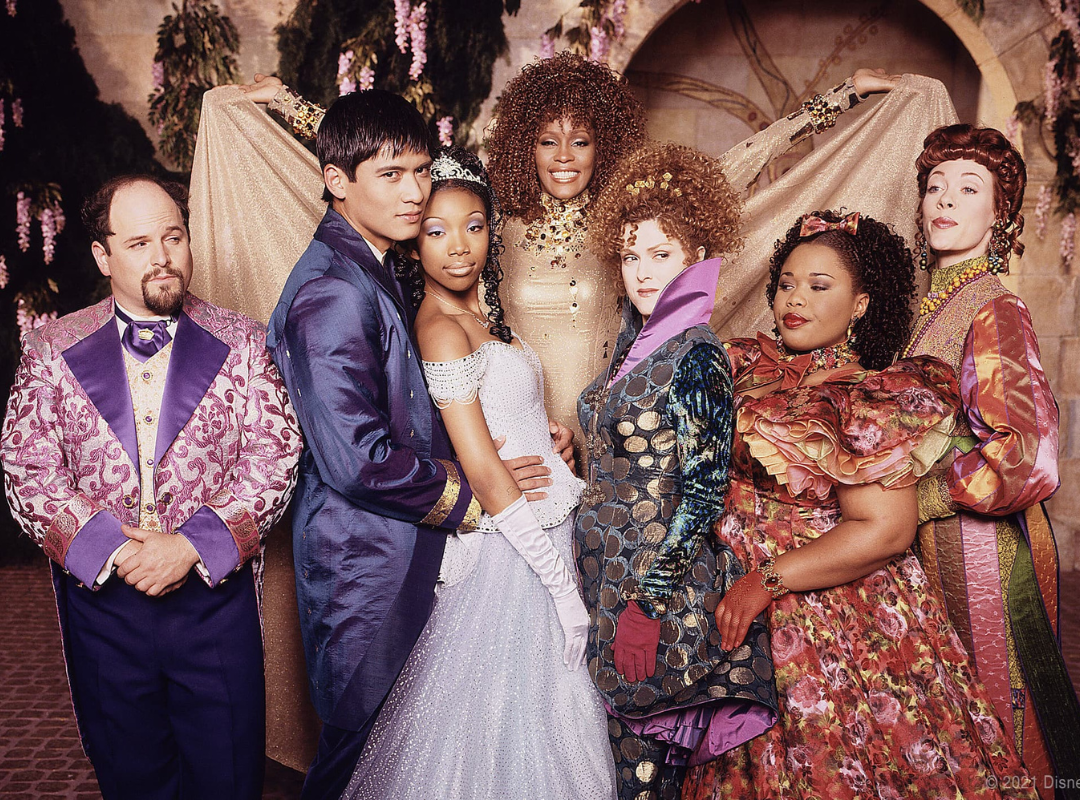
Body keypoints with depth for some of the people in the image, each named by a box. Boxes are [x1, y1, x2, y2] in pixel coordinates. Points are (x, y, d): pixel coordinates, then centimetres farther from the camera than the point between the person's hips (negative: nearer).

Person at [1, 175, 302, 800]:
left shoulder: (242, 344, -1)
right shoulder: (52, 351, 3)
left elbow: (274, 456, -7)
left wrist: (191, 544, -17)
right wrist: (110, 547, -15)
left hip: (216, 593, -1)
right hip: (101, 598, 1)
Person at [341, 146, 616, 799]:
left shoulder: (478, 314, 9)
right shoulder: (442, 329, -18)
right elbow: (485, 475, -21)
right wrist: (563, 586, -18)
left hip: (540, 530, 9)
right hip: (510, 555, -9)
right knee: (510, 732, 5)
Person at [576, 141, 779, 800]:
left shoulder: (697, 356, -15)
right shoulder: (634, 343, 8)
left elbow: (702, 492, -17)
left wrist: (647, 603, -17)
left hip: (659, 591, -7)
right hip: (603, 576, 7)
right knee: (613, 740, 16)